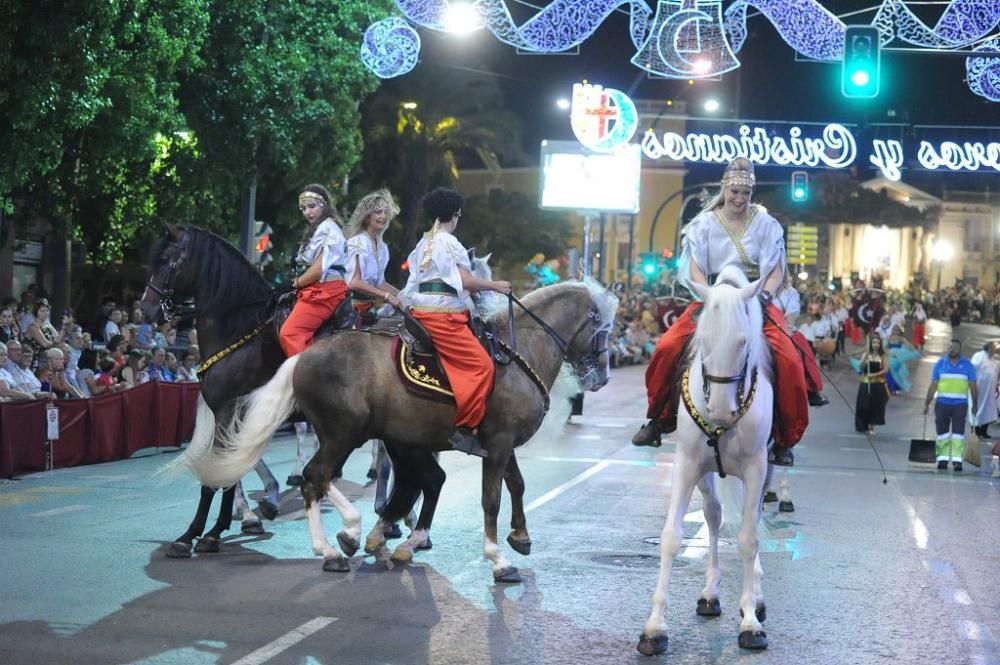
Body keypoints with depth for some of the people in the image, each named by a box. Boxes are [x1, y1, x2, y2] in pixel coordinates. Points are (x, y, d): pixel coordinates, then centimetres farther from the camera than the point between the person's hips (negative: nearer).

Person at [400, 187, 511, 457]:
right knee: (482, 366, -14)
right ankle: (464, 428, -18)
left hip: (420, 311, 10)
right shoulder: (449, 242, -11)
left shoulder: (424, 243, 17)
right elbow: (467, 281, -14)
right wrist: (496, 286, -2)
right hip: (443, 316, -10)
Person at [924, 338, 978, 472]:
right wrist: (927, 403, 3)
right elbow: (933, 385, 6)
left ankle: (957, 460, -6)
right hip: (942, 403, 2)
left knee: (958, 432, -5)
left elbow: (973, 386, 5)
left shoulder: (967, 365, 3)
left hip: (960, 404, -2)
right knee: (942, 432, 4)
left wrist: (974, 405, 2)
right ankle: (943, 459, 10)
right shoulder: (940, 363, 6)